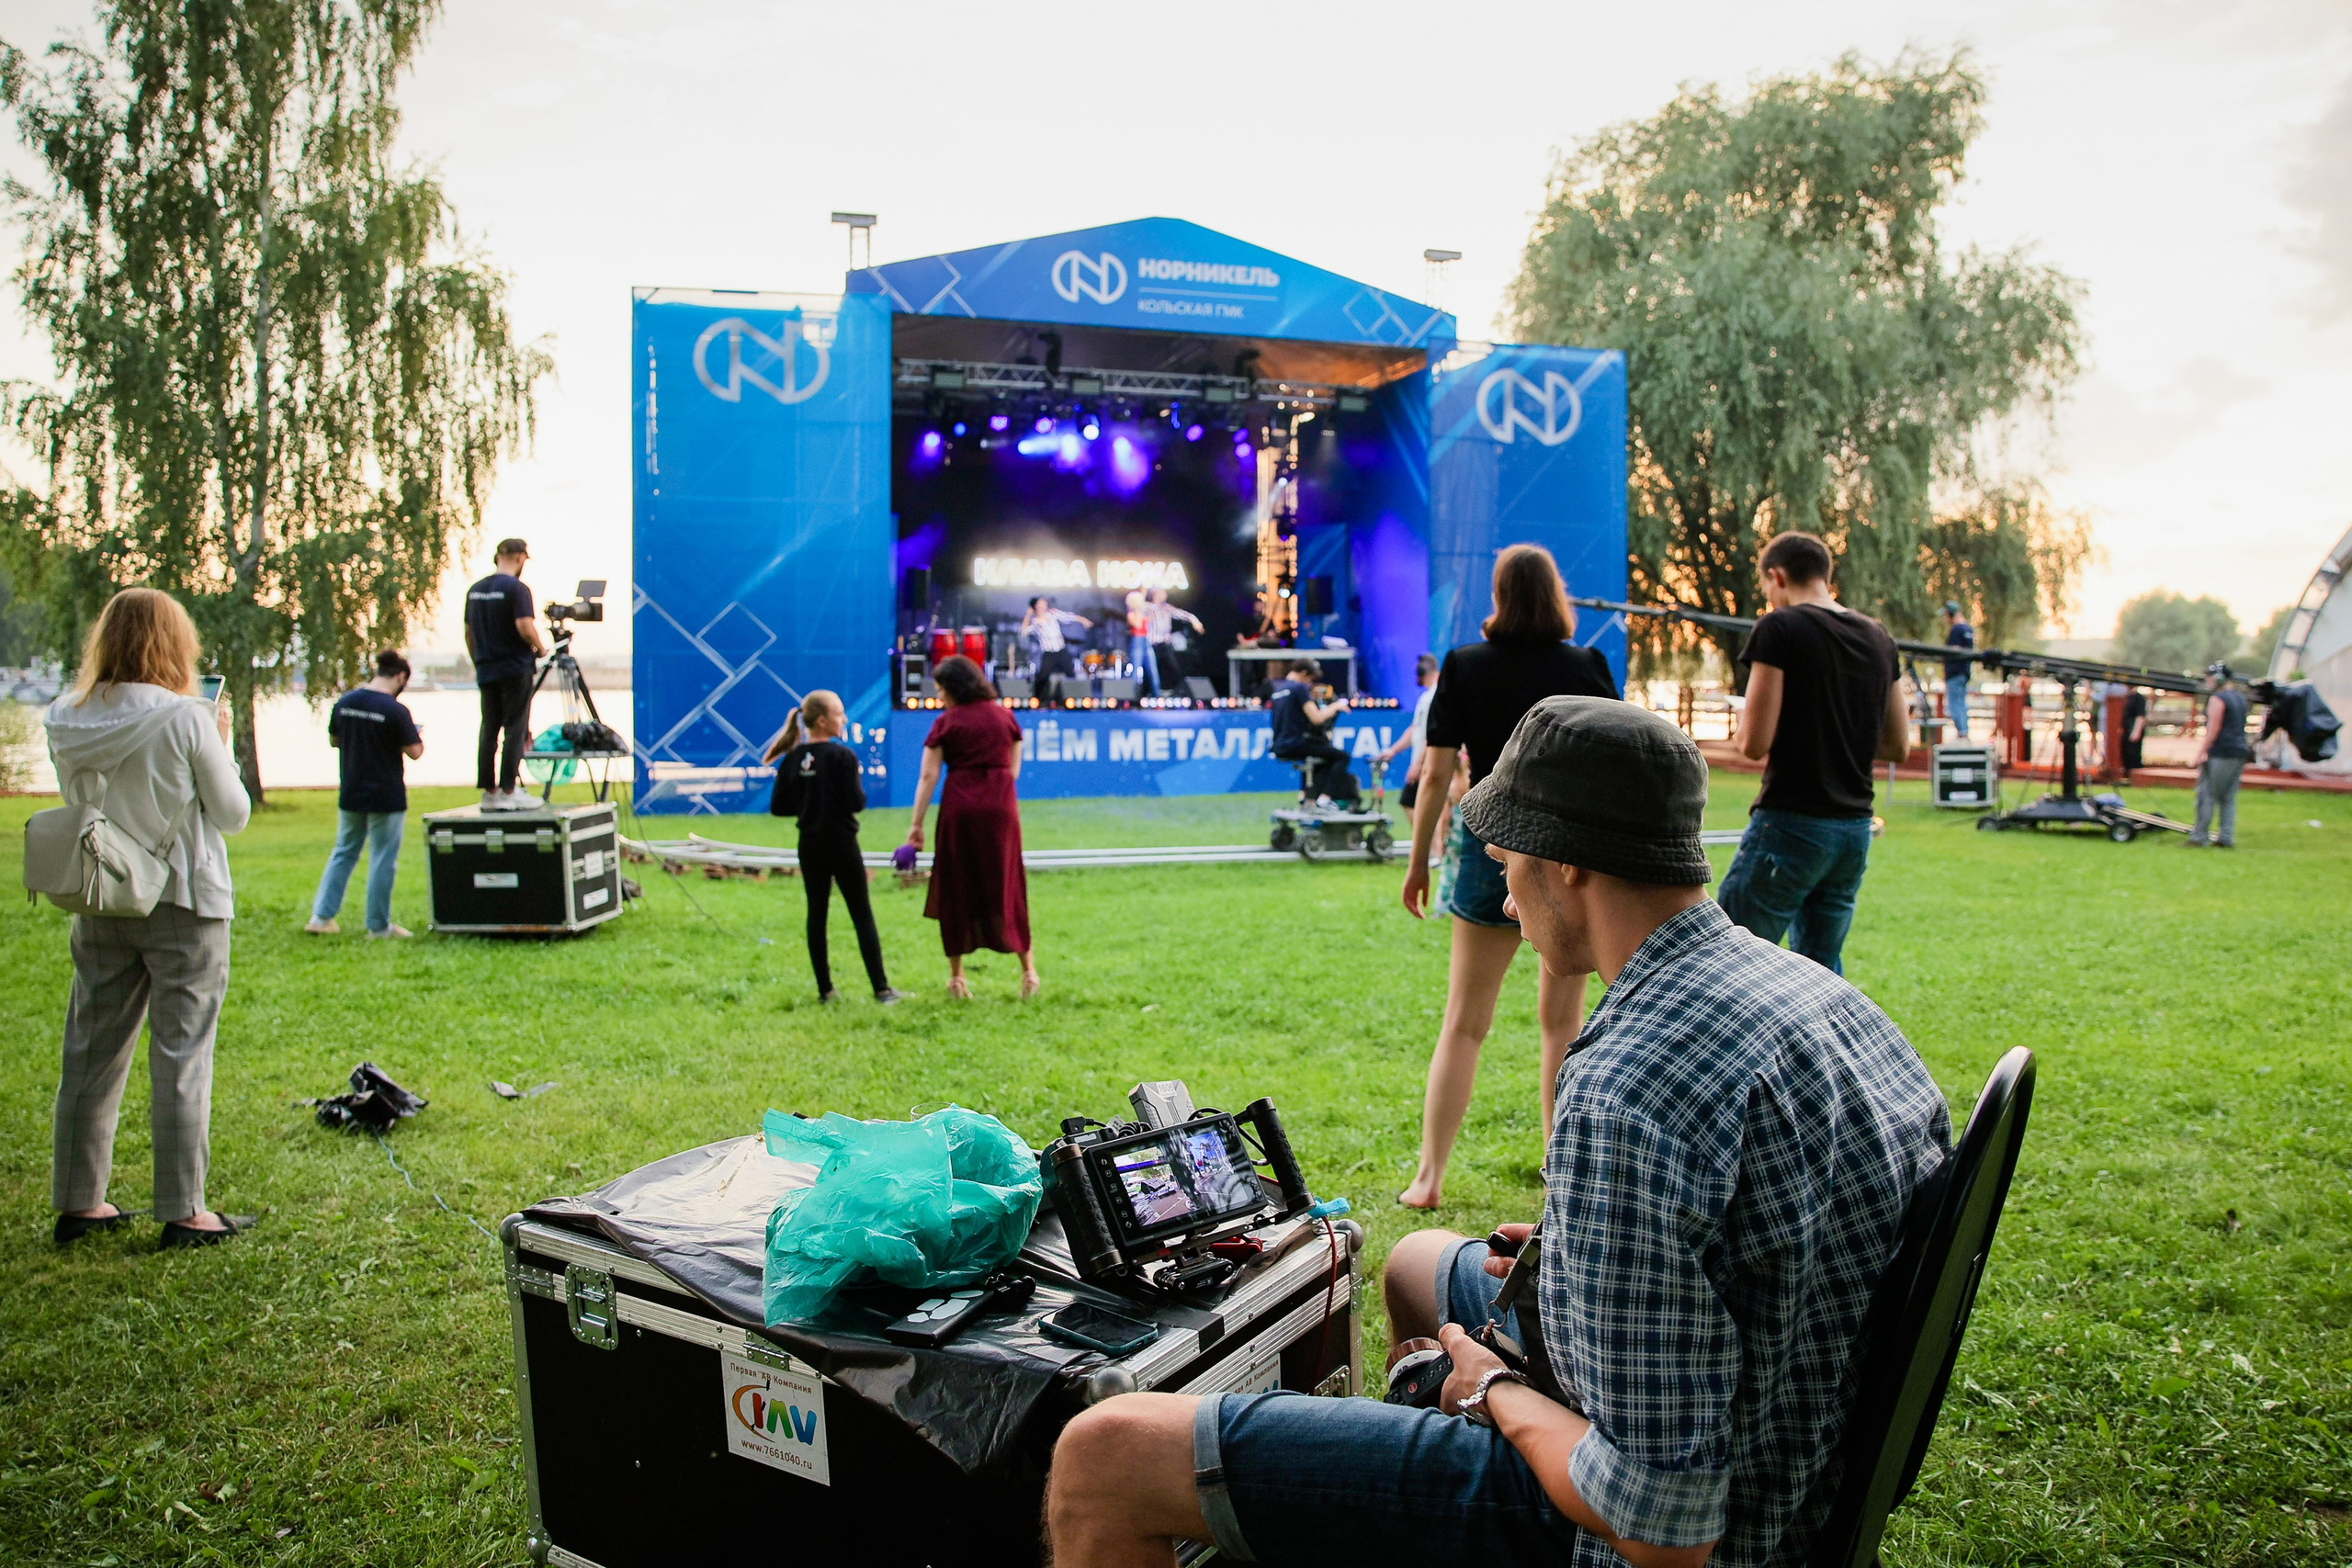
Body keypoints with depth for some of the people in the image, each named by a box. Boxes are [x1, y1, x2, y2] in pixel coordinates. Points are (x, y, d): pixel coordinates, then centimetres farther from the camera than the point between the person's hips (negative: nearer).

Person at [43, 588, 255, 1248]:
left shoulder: (68, 720, 0)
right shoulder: (187, 718, -15)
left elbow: (77, 801, 14)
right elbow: (233, 813, -9)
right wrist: (220, 745, 4)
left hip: (100, 906, 5)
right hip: (183, 904, -5)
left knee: (92, 1053, 14)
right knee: (181, 1057, 1)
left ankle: (77, 1202, 23)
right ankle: (183, 1212, 6)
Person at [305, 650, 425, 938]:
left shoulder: (344, 702, 1)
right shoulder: (396, 710, -17)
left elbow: (333, 740, 12)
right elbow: (414, 752, -13)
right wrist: (418, 736, 7)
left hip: (350, 795, 5)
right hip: (386, 797, -5)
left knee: (344, 853, 18)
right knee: (382, 860, 4)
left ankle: (321, 916, 17)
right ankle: (379, 926, 9)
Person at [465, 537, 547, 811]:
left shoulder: (475, 590, 11)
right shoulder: (516, 588, -12)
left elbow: (468, 632, 16)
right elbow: (524, 627, -20)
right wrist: (540, 648, -3)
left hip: (486, 671, 7)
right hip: (515, 669, -7)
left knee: (489, 730, 8)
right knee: (515, 730, -3)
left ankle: (489, 792, 9)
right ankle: (508, 791, -5)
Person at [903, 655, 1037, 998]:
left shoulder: (947, 723, -1)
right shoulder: (1005, 716, 8)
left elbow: (928, 776, -6)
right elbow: (1014, 769, 10)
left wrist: (917, 823, -6)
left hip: (959, 806, -2)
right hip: (1001, 806, 2)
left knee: (957, 889, 7)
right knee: (1007, 885, 10)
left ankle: (956, 976, 11)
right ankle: (1028, 968, 7)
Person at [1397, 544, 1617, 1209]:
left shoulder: (1464, 667, -3)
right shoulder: (1587, 667, -1)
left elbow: (1437, 774, -4)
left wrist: (1418, 861, 5)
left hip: (1493, 849, 0)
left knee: (1464, 1022, 7)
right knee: (1562, 1021, 12)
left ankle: (1429, 1176, 6)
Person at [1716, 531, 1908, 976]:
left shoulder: (1779, 629, -9)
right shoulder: (1878, 637, 12)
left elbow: (1755, 742, -13)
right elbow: (1898, 746, 17)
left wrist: (1739, 733, 7)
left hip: (1792, 822, -7)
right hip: (1855, 827, 7)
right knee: (1823, 969, 15)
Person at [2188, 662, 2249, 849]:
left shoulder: (2217, 699, -9)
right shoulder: (2240, 698, 18)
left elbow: (2214, 727, -16)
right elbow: (2240, 727, 23)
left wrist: (2204, 751, -18)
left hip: (2220, 755, -9)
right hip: (2240, 753, 9)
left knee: (2207, 796, -6)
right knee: (2228, 798, 10)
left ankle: (2199, 837, -7)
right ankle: (2226, 838, 6)